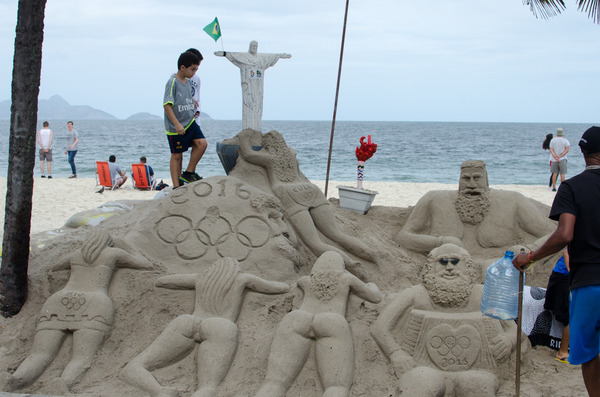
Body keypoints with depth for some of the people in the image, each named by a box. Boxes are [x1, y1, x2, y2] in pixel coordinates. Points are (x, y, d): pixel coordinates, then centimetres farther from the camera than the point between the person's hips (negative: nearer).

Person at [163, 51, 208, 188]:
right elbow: (167, 105, -22)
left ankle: (189, 173, 4)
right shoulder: (172, 82, -15)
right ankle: (177, 186, 10)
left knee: (202, 143, -11)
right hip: (175, 128, -7)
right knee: (176, 155, 1)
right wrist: (177, 124, -26)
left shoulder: (188, 83, 10)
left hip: (190, 122, 7)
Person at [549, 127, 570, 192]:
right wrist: (560, 156, -14)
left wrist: (555, 157, -15)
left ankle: (554, 187, 8)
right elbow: (567, 150, -11)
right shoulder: (565, 140, -2)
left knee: (554, 173, 8)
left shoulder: (552, 140, 4)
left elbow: (551, 150, -5)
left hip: (554, 160, 2)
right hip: (562, 159, -2)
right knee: (562, 174, 0)